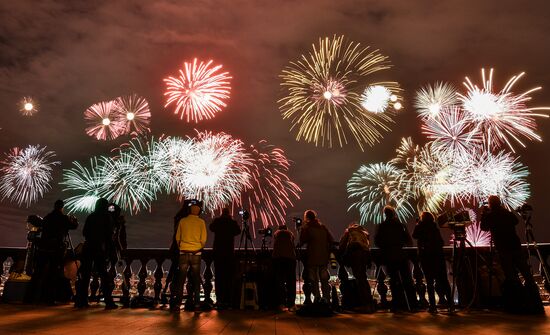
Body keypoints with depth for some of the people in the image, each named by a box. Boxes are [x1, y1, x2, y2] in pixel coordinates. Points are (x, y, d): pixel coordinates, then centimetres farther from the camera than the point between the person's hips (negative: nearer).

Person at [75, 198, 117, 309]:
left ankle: (81, 301, 16)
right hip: (100, 248, -4)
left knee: (85, 275, 12)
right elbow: (110, 233, -4)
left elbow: (84, 232, 12)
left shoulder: (90, 217, 11)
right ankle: (109, 302, -2)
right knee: (104, 275, -1)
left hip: (88, 247, 4)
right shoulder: (107, 217, -2)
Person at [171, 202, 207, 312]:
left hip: (183, 253, 1)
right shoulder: (201, 222, -5)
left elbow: (177, 238, 6)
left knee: (181, 279, 7)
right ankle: (197, 303, 10)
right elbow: (203, 240, -4)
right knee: (196, 279, 8)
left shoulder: (182, 221, 0)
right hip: (196, 253, -1)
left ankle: (177, 303, 7)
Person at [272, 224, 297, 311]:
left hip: (277, 258, 0)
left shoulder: (276, 233, 23)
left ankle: (282, 304, 3)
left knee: (280, 281, 6)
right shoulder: (291, 233, 23)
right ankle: (291, 305, 1)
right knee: (291, 282, 4)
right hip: (290, 257, 0)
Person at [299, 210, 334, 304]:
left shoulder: (306, 227, -5)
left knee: (313, 280, 5)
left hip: (312, 258, -4)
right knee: (324, 279, 14)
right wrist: (328, 252, 12)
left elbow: (302, 242, -10)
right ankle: (326, 297, 13)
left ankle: (317, 297, 0)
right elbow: (331, 240, 5)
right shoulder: (323, 227, 8)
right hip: (324, 257, 4)